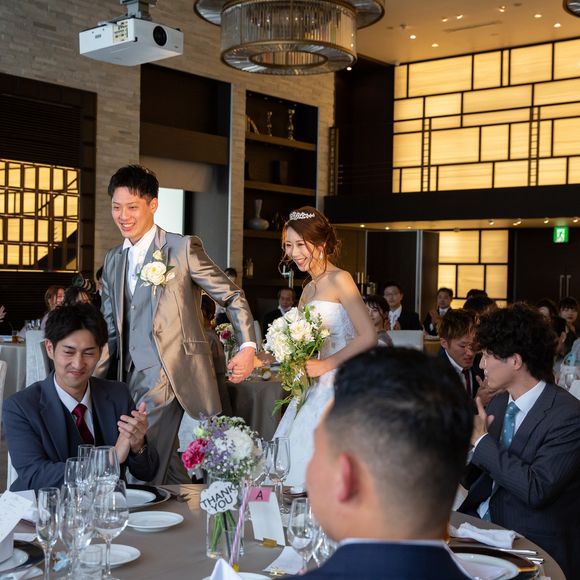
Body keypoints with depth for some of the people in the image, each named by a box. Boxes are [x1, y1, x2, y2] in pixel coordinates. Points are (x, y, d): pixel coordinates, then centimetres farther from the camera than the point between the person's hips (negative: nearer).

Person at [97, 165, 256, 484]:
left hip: (169, 377, -6)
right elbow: (110, 329, 18)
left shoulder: (183, 247, -4)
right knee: (168, 468, 13)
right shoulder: (113, 260, 15)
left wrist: (248, 347, -13)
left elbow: (232, 296, -2)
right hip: (131, 380, 6)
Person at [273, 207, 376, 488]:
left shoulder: (339, 280, -8)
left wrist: (325, 365, -15)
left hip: (338, 386, -8)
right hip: (313, 390, 8)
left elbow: (368, 337, -15)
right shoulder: (308, 290, 17)